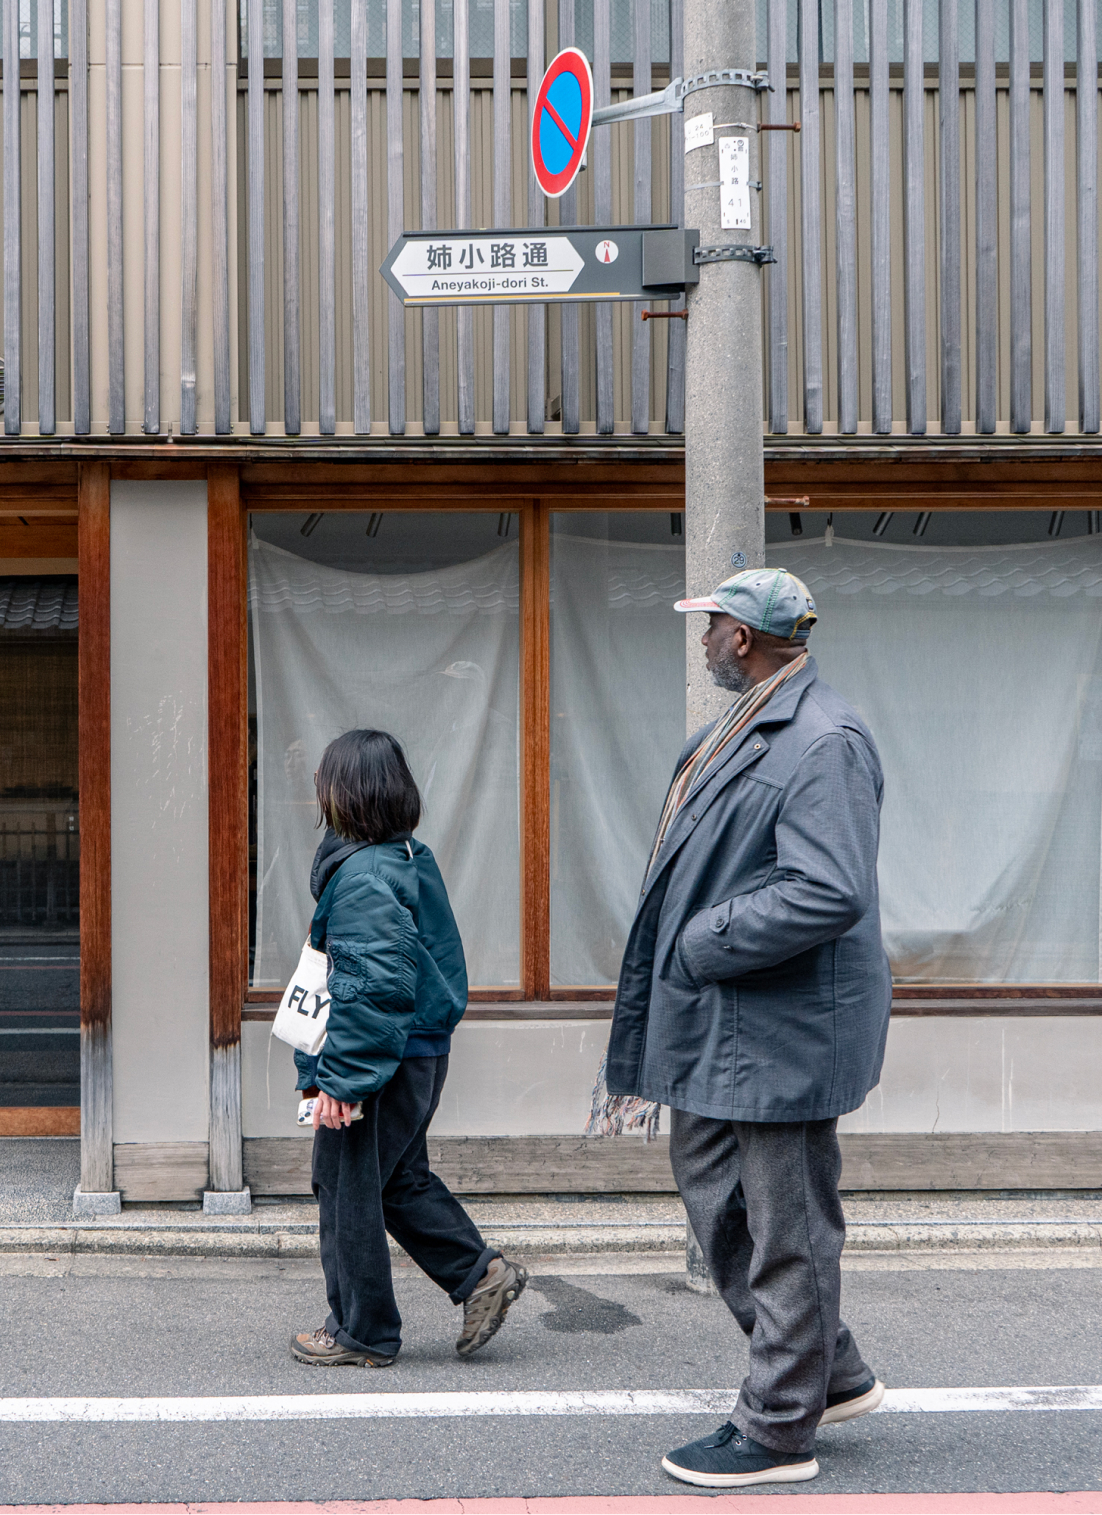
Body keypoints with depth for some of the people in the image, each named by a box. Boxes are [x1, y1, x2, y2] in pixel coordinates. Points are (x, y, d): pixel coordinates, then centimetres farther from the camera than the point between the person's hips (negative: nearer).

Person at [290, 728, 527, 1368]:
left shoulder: (363, 875, -21)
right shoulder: (412, 858, 9)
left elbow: (376, 986, -27)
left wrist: (340, 1078, -22)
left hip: (382, 1060, -10)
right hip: (424, 1054, 10)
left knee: (347, 1186, 4)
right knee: (402, 1178, 22)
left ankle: (363, 1332, 15)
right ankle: (481, 1271, 18)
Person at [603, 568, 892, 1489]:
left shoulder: (824, 742, -19)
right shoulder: (743, 728, 13)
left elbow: (832, 892, -28)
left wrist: (706, 944, -20)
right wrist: (677, 971, 12)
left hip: (785, 1027, -11)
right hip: (720, 1021, 11)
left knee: (787, 1232, 1)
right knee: (711, 1188, 18)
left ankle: (780, 1433, 15)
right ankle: (832, 1374, 32)